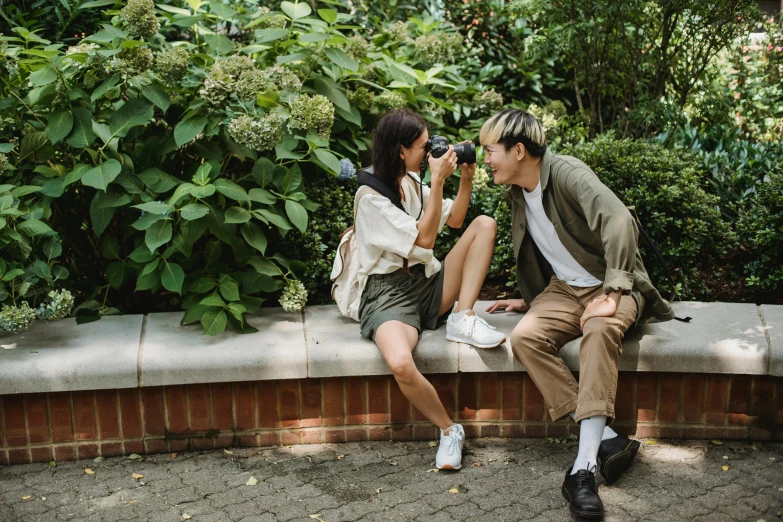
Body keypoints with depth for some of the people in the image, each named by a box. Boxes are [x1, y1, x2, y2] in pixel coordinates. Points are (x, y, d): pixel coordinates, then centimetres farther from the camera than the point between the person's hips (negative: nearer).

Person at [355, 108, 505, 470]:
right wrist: (438, 181, -17)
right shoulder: (371, 197, -12)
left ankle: (462, 319, -14)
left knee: (485, 224, -4)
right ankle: (449, 430, -10)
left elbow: (455, 220, 19)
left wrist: (466, 178, 4)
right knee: (401, 365, -38)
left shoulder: (412, 183, 13)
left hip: (428, 284, 8)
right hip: (390, 294, -8)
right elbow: (423, 239, -16)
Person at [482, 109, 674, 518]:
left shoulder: (567, 173, -16)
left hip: (613, 285, -6)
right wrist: (528, 300, 19)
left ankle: (583, 467, -43)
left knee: (599, 329, -39)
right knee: (524, 337, -25)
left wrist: (610, 296, -34)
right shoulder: (517, 193, 9)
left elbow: (618, 222, -31)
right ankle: (606, 440, -27)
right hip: (565, 289, 7)